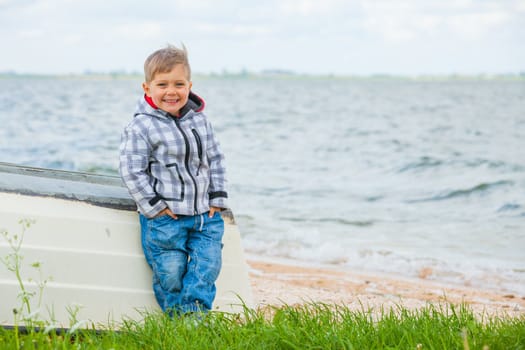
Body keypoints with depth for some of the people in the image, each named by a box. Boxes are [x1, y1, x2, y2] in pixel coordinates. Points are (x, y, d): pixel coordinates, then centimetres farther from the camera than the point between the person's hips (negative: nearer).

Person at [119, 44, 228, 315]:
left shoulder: (199, 121, 6)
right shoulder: (141, 127, -10)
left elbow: (216, 159, 13)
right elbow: (131, 171, -12)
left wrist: (217, 198, 6)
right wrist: (154, 206, -14)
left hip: (204, 214, 5)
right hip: (164, 217, -5)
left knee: (206, 266, -2)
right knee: (170, 272, -1)